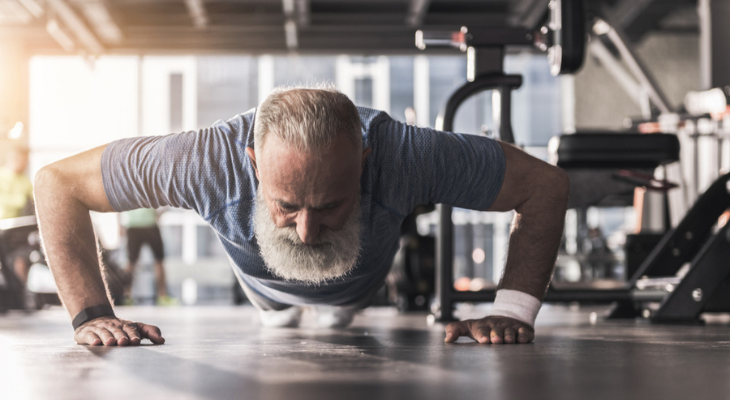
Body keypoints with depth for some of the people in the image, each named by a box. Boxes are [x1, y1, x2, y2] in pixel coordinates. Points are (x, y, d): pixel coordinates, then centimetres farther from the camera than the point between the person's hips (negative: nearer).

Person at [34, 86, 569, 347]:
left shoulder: (405, 155, -49)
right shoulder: (209, 159, -49)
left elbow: (546, 185, -35)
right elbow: (58, 182, -36)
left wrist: (514, 312, -43)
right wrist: (91, 315, -43)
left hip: (362, 288, 0)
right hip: (266, 288, 0)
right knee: (279, 322, 36)